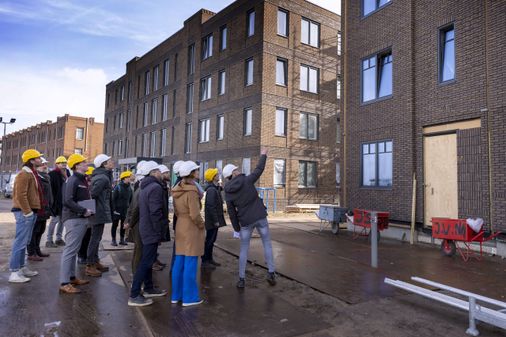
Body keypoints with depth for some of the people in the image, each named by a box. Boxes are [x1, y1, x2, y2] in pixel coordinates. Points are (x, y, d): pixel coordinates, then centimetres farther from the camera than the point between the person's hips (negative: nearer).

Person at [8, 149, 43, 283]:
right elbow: (20, 195, -21)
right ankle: (14, 272, -2)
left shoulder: (32, 174, 16)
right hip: (25, 212, -10)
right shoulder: (24, 174, -15)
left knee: (24, 242, 15)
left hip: (31, 211, 10)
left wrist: (33, 211, 16)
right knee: (20, 242, -7)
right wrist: (27, 212, -20)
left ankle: (21, 268, 24)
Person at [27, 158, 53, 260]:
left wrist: (49, 206, 22)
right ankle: (31, 253, 4)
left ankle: (37, 251, 27)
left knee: (40, 231, 17)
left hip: (44, 209, 10)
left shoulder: (46, 177, 18)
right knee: (34, 231, -3)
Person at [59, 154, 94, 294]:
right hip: (74, 219, -10)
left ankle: (72, 277, 26)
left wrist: (89, 210, 6)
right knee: (70, 250, -8)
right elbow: (68, 201, -23)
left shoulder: (83, 180, 16)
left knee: (74, 249, 16)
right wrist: (83, 211, -22)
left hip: (81, 219, 10)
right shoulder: (73, 180, -14)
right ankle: (64, 283, -5)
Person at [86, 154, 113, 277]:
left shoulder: (102, 176, 12)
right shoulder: (103, 178, -18)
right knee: (95, 238, -2)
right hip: (100, 212, -10)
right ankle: (90, 266, 6)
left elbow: (92, 192, 16)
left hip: (98, 212, 10)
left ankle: (95, 262, 29)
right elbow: (93, 193, -25)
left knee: (96, 238, 17)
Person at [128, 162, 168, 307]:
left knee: (147, 261, 18)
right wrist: (159, 232, -18)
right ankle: (134, 296, 1)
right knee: (146, 262, -4)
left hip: (145, 229, 10)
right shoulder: (156, 187, -18)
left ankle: (148, 288, 31)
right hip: (152, 231, -10)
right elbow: (156, 212, -24)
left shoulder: (145, 187, 13)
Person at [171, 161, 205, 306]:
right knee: (190, 264, 0)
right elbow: (195, 214, -21)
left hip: (180, 227, 9)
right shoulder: (191, 191, -19)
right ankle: (189, 297, 9)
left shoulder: (177, 190, 8)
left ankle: (176, 295, 25)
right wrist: (202, 225, -7)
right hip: (192, 229, -8)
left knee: (179, 262, 14)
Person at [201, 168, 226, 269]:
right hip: (212, 220, -10)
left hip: (214, 219, 10)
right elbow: (210, 206, -24)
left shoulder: (215, 188, 12)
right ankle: (205, 261, 7)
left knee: (211, 240, 17)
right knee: (209, 240, -2)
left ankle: (209, 259, 28)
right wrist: (215, 220, -22)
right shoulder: (211, 190, -20)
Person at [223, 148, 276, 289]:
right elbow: (259, 169, 4)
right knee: (267, 244, 14)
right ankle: (271, 272, 9)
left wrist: (237, 228, 12)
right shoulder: (247, 180, -10)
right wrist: (263, 155, 20)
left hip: (245, 221, 1)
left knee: (244, 249, 12)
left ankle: (241, 279, 14)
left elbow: (231, 212, 1)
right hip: (260, 217, -1)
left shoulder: (228, 192, -3)